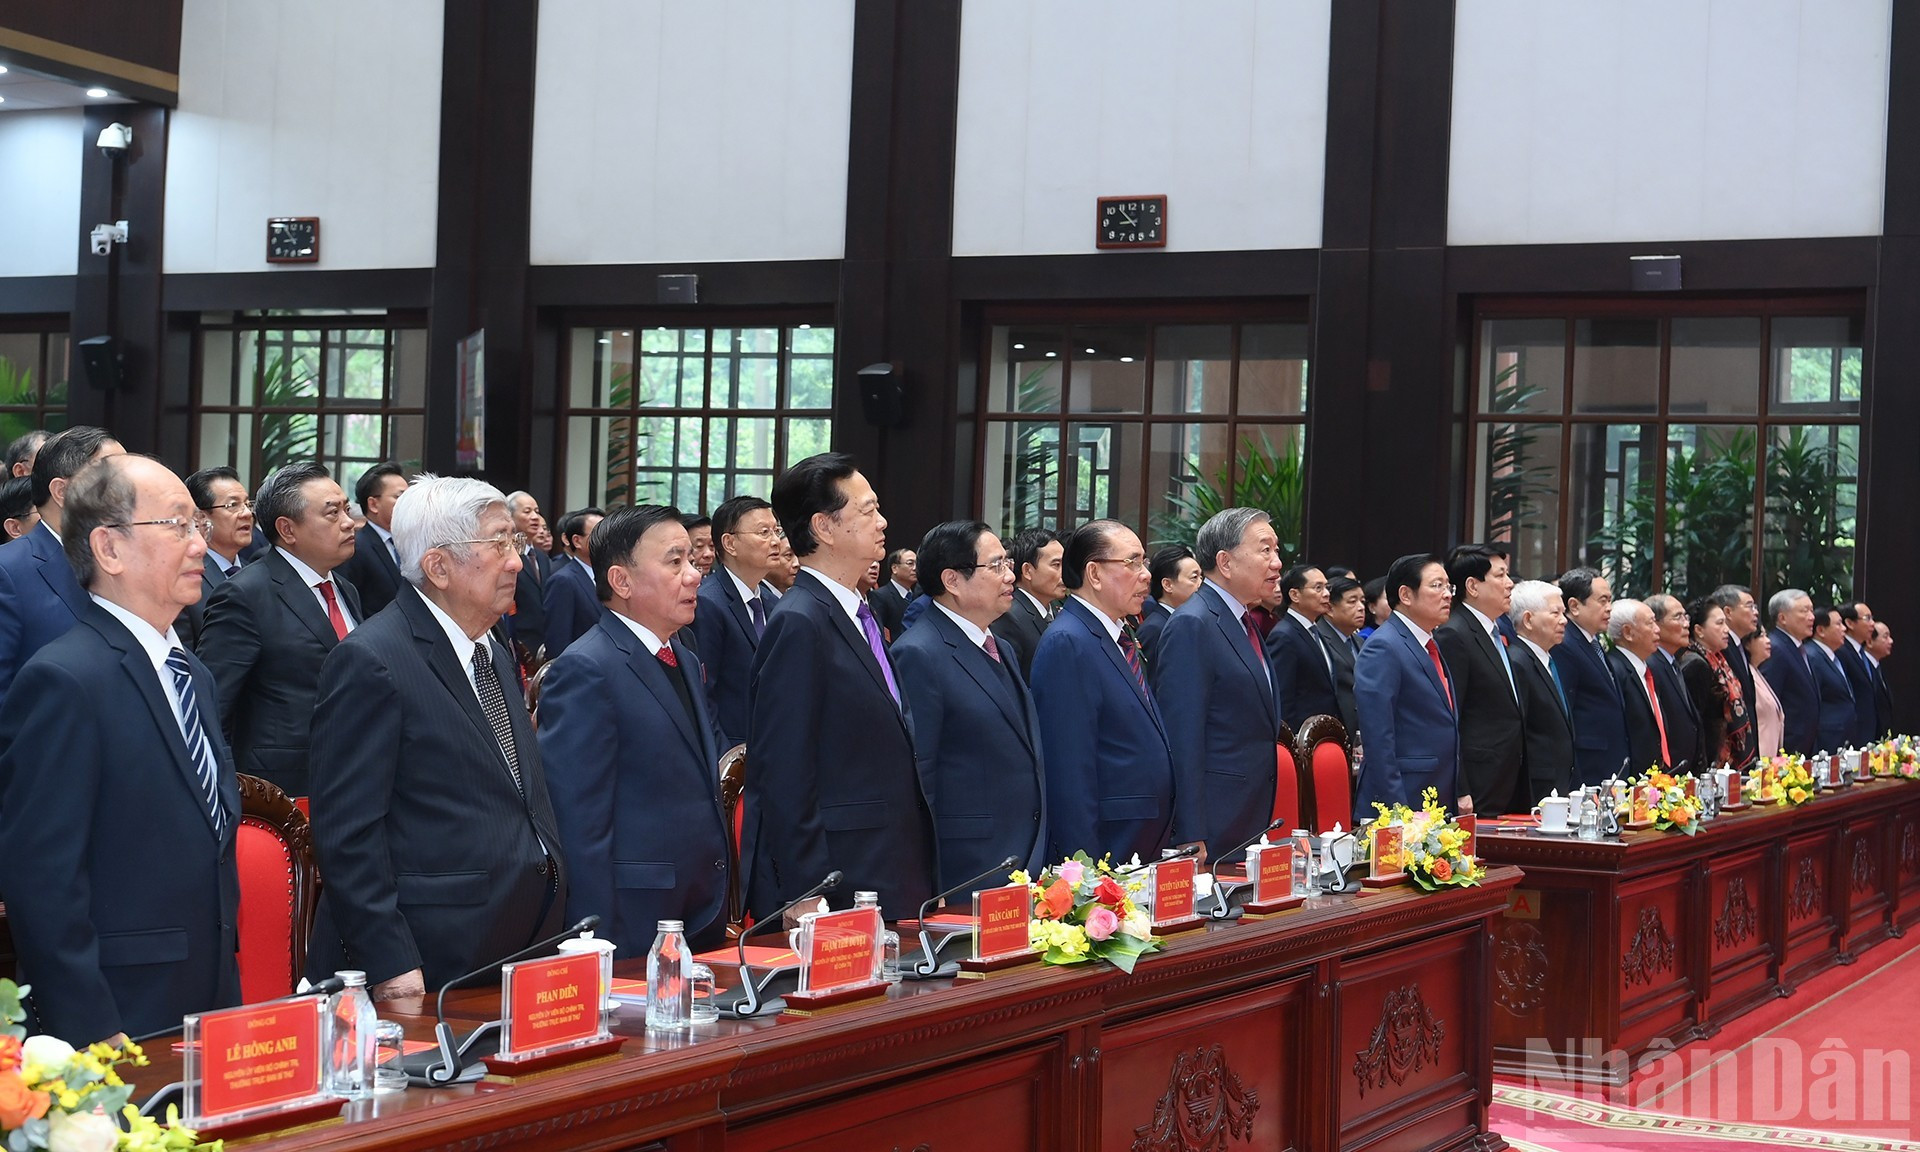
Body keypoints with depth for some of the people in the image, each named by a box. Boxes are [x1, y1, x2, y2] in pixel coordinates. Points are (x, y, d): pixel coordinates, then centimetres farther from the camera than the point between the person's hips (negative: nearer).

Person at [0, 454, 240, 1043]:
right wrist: (91, 1036, -20)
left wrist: (225, 997, 15)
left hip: (208, 1008, 8)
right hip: (120, 1022, -8)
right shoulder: (63, 681, -15)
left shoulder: (189, 674, 14)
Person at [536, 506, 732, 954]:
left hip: (704, 919, 8)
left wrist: (719, 911, 17)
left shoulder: (686, 661, 15)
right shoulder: (584, 671, -14)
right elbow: (579, 826, -18)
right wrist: (601, 947, -20)